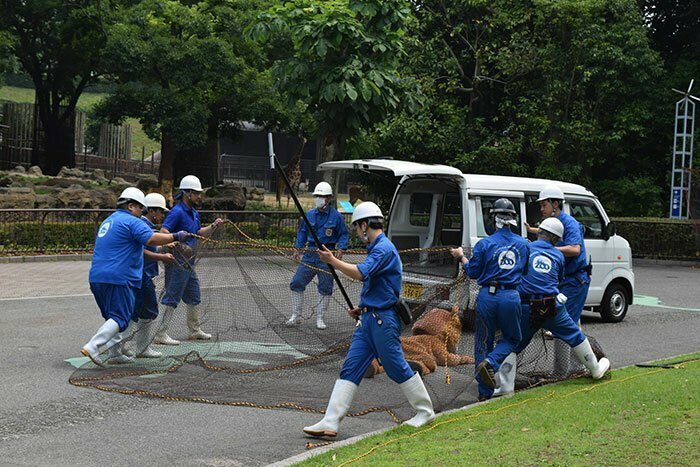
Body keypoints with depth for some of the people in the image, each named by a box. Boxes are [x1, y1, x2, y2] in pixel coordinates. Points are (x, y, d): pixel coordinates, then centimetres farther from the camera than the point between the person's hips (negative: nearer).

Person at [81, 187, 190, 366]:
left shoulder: (108, 221, 24)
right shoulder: (131, 221, -7)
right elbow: (151, 239, -23)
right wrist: (175, 237, -14)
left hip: (96, 277, 10)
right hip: (118, 278, -9)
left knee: (113, 316, 17)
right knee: (120, 319, -7)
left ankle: (115, 352, 16)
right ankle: (92, 346, -17)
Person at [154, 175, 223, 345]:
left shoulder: (194, 213, 14)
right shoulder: (177, 211, -16)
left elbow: (199, 233, 24)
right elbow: (163, 232, -24)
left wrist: (213, 226, 7)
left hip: (188, 263, 10)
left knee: (194, 297, 18)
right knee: (172, 298, -7)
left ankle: (195, 330, 32)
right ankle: (160, 334, -3)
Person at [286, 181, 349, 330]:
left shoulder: (336, 216, -2)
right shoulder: (309, 215, 8)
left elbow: (343, 234, 2)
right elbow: (302, 232, 17)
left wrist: (340, 248, -12)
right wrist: (298, 248, 10)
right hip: (310, 254, 3)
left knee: (325, 288, 2)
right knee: (296, 283, -2)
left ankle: (320, 318, 16)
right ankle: (296, 316, 9)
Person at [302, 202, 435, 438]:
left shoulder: (384, 248, -14)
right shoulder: (376, 248, 18)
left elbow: (360, 273, -27)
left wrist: (332, 261, -19)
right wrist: (363, 308, 16)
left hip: (383, 320, -10)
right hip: (368, 319, 10)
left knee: (397, 368, 0)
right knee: (350, 369, 2)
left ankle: (425, 411, 19)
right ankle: (330, 422, -2)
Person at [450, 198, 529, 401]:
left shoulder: (484, 244, -4)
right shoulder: (523, 244, 6)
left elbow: (472, 272, 3)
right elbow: (526, 271, 15)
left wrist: (461, 256, 19)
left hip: (487, 296, -1)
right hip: (511, 297, 1)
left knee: (483, 341, 8)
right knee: (511, 338, 19)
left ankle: (485, 393, 7)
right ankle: (490, 363, -11)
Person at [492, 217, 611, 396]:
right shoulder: (558, 255, 10)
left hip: (526, 308, -2)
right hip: (553, 307, 2)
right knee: (575, 336, 20)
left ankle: (506, 385, -4)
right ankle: (596, 369, 35)